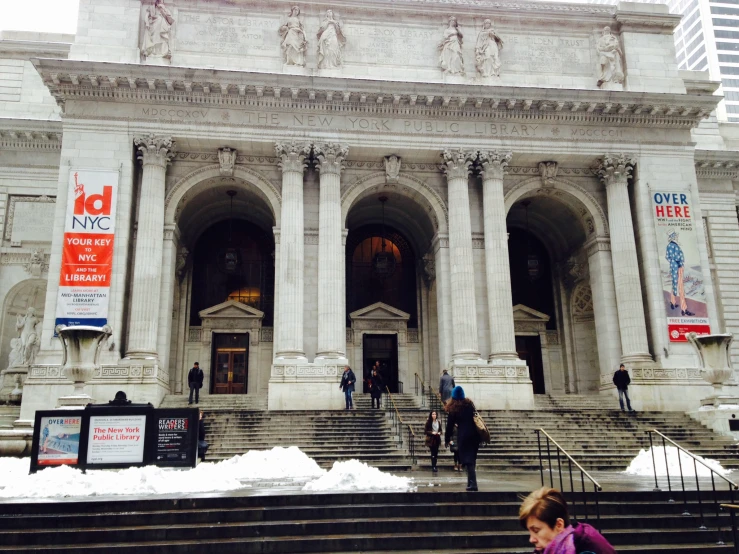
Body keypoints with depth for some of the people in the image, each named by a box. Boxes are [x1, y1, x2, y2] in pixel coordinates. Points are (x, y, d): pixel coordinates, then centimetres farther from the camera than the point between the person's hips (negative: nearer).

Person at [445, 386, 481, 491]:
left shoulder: (453, 408, -4)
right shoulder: (470, 404, 10)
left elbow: (450, 425, -2)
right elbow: (476, 418, 16)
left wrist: (447, 439, 7)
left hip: (463, 435, -5)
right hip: (475, 434, 5)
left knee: (468, 460, -2)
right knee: (472, 459, 14)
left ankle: (473, 484, -12)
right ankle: (471, 482, 18)